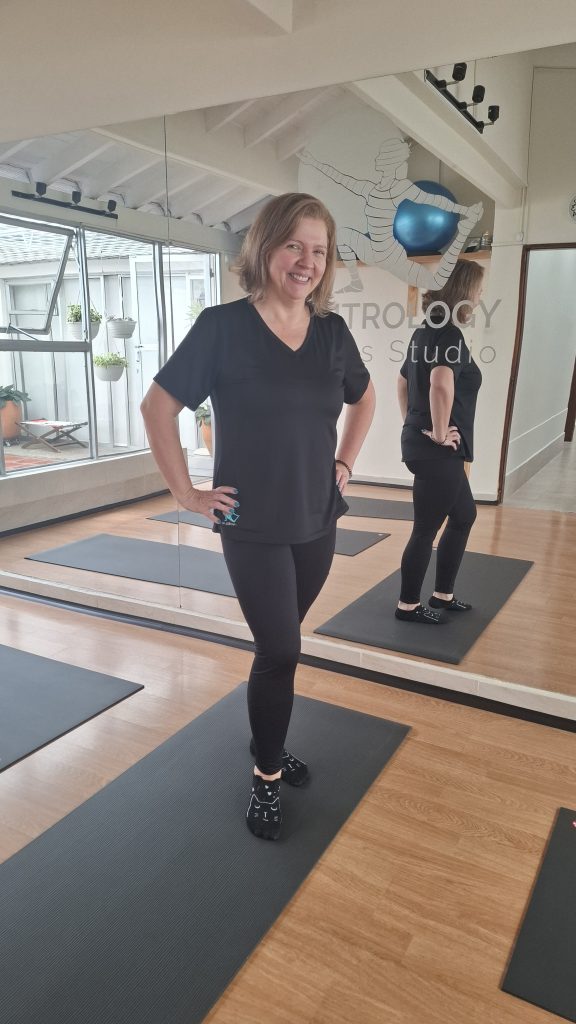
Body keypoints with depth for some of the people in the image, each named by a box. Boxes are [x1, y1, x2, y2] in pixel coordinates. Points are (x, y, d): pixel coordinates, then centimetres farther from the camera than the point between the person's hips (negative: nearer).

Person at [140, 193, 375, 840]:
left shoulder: (332, 331, 4)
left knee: (280, 644, 18)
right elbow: (158, 406, -7)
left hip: (317, 522, 5)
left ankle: (269, 743, 40)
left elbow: (363, 399, 22)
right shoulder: (223, 325, -11)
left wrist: (345, 462, 12)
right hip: (253, 527, -5)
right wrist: (187, 495, -9)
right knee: (280, 651, -2)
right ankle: (265, 777, 22)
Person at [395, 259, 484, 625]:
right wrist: (439, 433, -23)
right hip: (437, 451, -10)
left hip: (419, 444, 10)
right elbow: (441, 383, -35)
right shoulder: (450, 335, -16)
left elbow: (403, 382, 23)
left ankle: (443, 595, 29)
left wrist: (413, 423, 20)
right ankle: (409, 605, 18)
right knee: (427, 529, 3)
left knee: (464, 515, 20)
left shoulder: (424, 333, 13)